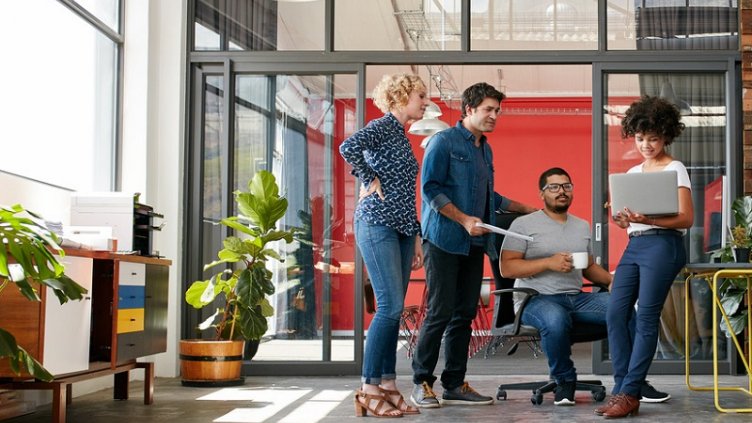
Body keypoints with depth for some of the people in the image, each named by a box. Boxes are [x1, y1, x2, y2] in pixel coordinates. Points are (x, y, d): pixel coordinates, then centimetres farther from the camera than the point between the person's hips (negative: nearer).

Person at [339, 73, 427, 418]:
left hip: (402, 229, 9)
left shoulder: (402, 137, 21)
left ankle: (387, 385, 10)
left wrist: (416, 238, 21)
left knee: (393, 309, 6)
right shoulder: (383, 126, -5)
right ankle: (369, 389, -8)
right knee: (390, 305, -12)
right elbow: (349, 147, -27)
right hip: (377, 224, -9)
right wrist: (371, 181, -15)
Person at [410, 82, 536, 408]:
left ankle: (454, 385, 12)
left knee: (465, 314, 6)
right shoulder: (444, 142, -5)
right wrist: (464, 219, -18)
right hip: (444, 241, -7)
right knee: (440, 313, -9)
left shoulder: (485, 150, 19)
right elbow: (431, 189, -13)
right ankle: (422, 382, 2)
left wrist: (526, 208, 29)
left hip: (474, 244, 8)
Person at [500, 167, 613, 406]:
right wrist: (549, 262, -16)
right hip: (537, 299, -5)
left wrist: (611, 280, 5)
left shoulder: (582, 226, 21)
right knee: (556, 319, -40)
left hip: (577, 298, 6)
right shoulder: (524, 224, 2)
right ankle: (564, 381, -15)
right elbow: (506, 268, -7)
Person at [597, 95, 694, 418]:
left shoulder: (675, 169, -1)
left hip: (662, 245, -7)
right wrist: (622, 219, -3)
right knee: (615, 315, -3)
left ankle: (629, 394, -5)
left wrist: (647, 219, -23)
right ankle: (622, 389, 2)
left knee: (646, 318, -7)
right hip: (634, 246, 7)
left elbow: (686, 219, -9)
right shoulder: (632, 172, 18)